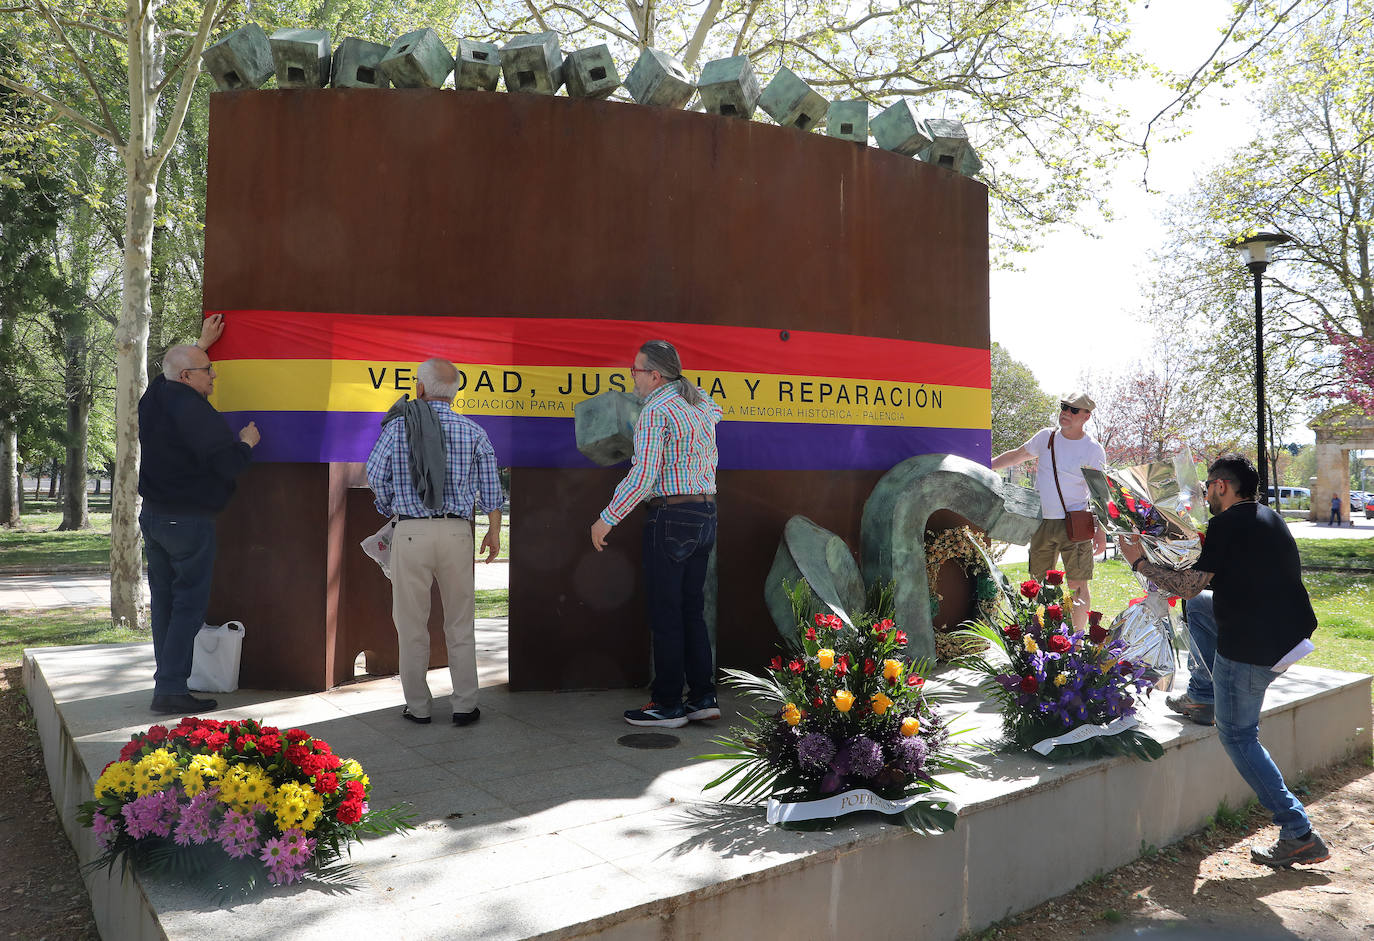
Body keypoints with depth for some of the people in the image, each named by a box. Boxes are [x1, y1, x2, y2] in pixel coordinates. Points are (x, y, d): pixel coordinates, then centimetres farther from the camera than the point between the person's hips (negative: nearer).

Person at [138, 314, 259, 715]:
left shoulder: (155, 397, 8)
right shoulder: (193, 410, -19)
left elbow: (176, 367, 33)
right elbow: (227, 464, -22)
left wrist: (201, 343, 40)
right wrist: (247, 442, -2)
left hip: (153, 515, 9)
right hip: (189, 521, -9)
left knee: (164, 599, 15)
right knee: (189, 603, -4)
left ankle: (167, 678, 23)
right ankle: (171, 690, -4)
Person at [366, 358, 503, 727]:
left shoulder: (397, 427, -2)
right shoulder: (473, 432, 2)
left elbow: (376, 476, 5)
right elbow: (490, 486, 6)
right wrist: (494, 532, 17)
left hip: (410, 532, -1)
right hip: (456, 532, 1)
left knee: (411, 624, 10)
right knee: (460, 623, 11)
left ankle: (418, 706, 18)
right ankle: (465, 706, 13)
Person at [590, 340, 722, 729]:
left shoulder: (655, 412, -13)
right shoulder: (702, 402, 12)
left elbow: (643, 476, -18)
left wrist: (607, 518, -11)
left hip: (671, 514, -8)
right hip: (706, 513, 8)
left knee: (665, 612, -1)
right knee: (691, 609, 13)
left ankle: (668, 704, 5)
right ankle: (703, 696, 15)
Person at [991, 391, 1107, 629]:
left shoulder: (1093, 450, -2)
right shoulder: (1045, 437, 7)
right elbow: (1016, 456, 21)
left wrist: (1101, 530, -7)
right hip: (1042, 523, 4)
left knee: (1078, 584, -5)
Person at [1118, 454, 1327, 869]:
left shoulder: (1227, 524, -14)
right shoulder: (1271, 519, 14)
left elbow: (1188, 584, -15)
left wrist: (1139, 562, -3)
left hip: (1252, 646, -9)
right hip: (1292, 632, 9)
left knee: (1238, 736, 5)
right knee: (1199, 604, 24)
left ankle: (1299, 835, 2)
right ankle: (1202, 699, 29)